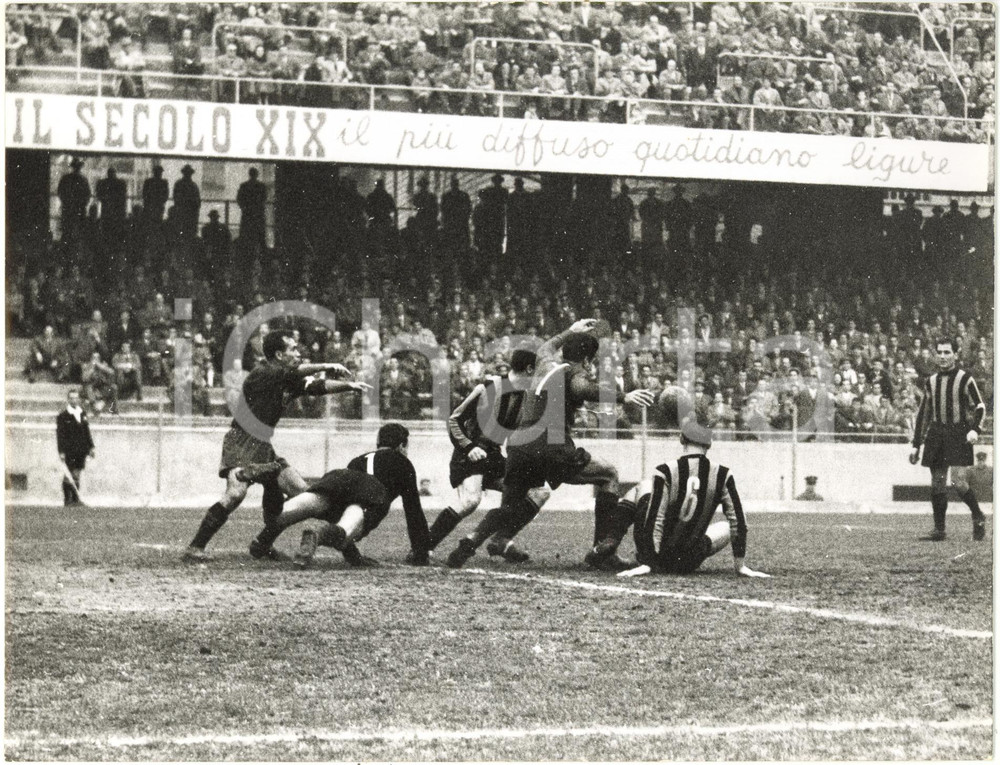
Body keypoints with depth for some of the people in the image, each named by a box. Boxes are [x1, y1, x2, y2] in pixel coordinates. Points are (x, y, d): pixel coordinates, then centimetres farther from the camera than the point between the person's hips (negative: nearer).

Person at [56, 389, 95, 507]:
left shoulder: (83, 414, 13)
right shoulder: (62, 416, -4)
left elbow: (87, 431, 18)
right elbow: (60, 435, -7)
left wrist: (91, 447, 14)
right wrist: (61, 452, -13)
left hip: (81, 451, 5)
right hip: (69, 452, -5)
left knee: (76, 475, 8)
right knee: (69, 476, -2)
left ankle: (76, 499, 12)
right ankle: (68, 500, 3)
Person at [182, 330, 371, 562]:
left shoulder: (286, 383, 11)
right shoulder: (262, 374, -13)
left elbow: (316, 387, 7)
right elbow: (294, 372, -25)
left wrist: (348, 385, -5)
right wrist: (326, 367, -20)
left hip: (264, 448, 9)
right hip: (240, 445, -9)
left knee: (300, 491, 4)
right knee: (235, 493, -28)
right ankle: (195, 547, -22)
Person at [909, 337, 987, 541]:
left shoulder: (965, 379, -1)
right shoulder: (931, 382, 13)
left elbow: (980, 406, 0)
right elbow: (923, 414, 18)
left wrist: (975, 429, -18)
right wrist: (916, 445, 15)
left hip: (959, 433, -5)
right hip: (936, 434, 5)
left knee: (958, 482, -14)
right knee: (937, 484, 3)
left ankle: (978, 517, 9)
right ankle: (939, 530, 9)